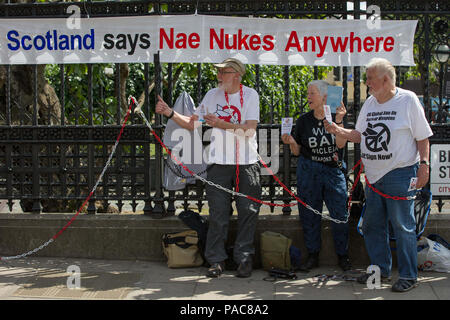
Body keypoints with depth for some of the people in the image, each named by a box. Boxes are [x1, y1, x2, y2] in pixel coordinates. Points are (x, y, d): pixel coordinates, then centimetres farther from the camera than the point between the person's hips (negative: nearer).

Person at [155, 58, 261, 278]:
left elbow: (250, 129, -12)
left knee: (248, 212, 3)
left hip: (247, 164, -2)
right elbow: (192, 124, 14)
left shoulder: (250, 95, -1)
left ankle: (244, 258, 14)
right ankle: (216, 259, 11)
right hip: (219, 163, 2)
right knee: (218, 214, 2)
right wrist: (170, 113, 3)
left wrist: (221, 124, -21)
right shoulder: (212, 95, 9)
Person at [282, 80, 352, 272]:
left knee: (340, 215, -3)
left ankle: (342, 256, 11)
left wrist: (338, 121, -17)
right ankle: (313, 256, 16)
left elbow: (341, 144, -9)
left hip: (333, 170, -1)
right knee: (309, 214, 4)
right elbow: (297, 151, 10)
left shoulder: (336, 116, 3)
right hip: (308, 171, 1)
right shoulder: (303, 121, 6)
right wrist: (291, 142, -11)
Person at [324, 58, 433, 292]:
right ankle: (380, 270, 26)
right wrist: (340, 132, 4)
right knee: (372, 225, 11)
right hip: (373, 176, 7)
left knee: (403, 226, -2)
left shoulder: (408, 100, -4)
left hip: (400, 175, -7)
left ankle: (408, 276, 9)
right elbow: (360, 135, 19)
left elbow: (422, 137, -3)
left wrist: (424, 164, -10)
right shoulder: (369, 103, 13)